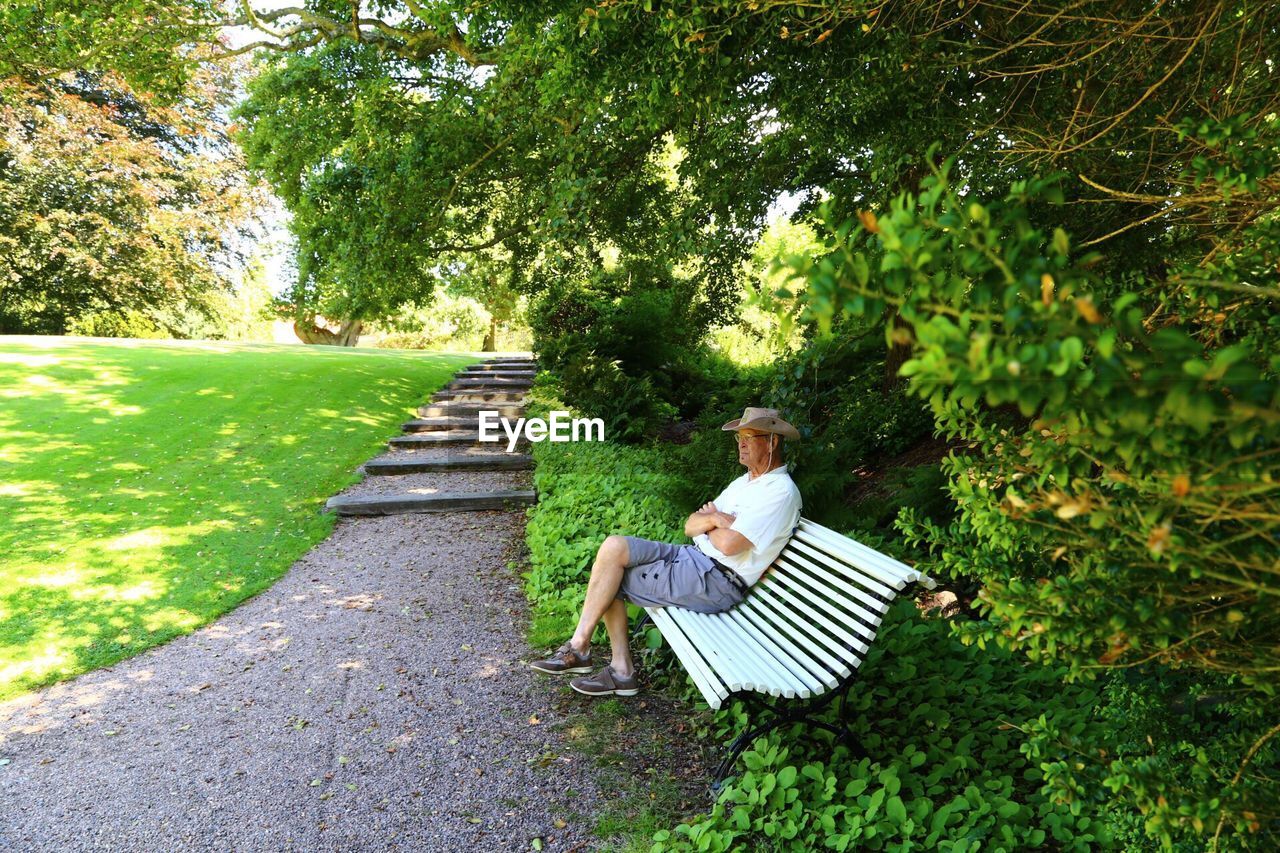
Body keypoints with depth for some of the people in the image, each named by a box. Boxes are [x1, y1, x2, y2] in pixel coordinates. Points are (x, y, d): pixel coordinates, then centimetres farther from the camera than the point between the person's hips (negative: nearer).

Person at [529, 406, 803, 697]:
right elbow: (690, 525, 14)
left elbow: (729, 544, -22)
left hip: (716, 582, -9)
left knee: (613, 555, -14)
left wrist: (708, 521, 0)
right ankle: (622, 671, -5)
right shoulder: (744, 482, 19)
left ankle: (579, 647, 3)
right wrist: (715, 520, -8)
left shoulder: (780, 491, -12)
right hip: (692, 556, 9)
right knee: (615, 546, -8)